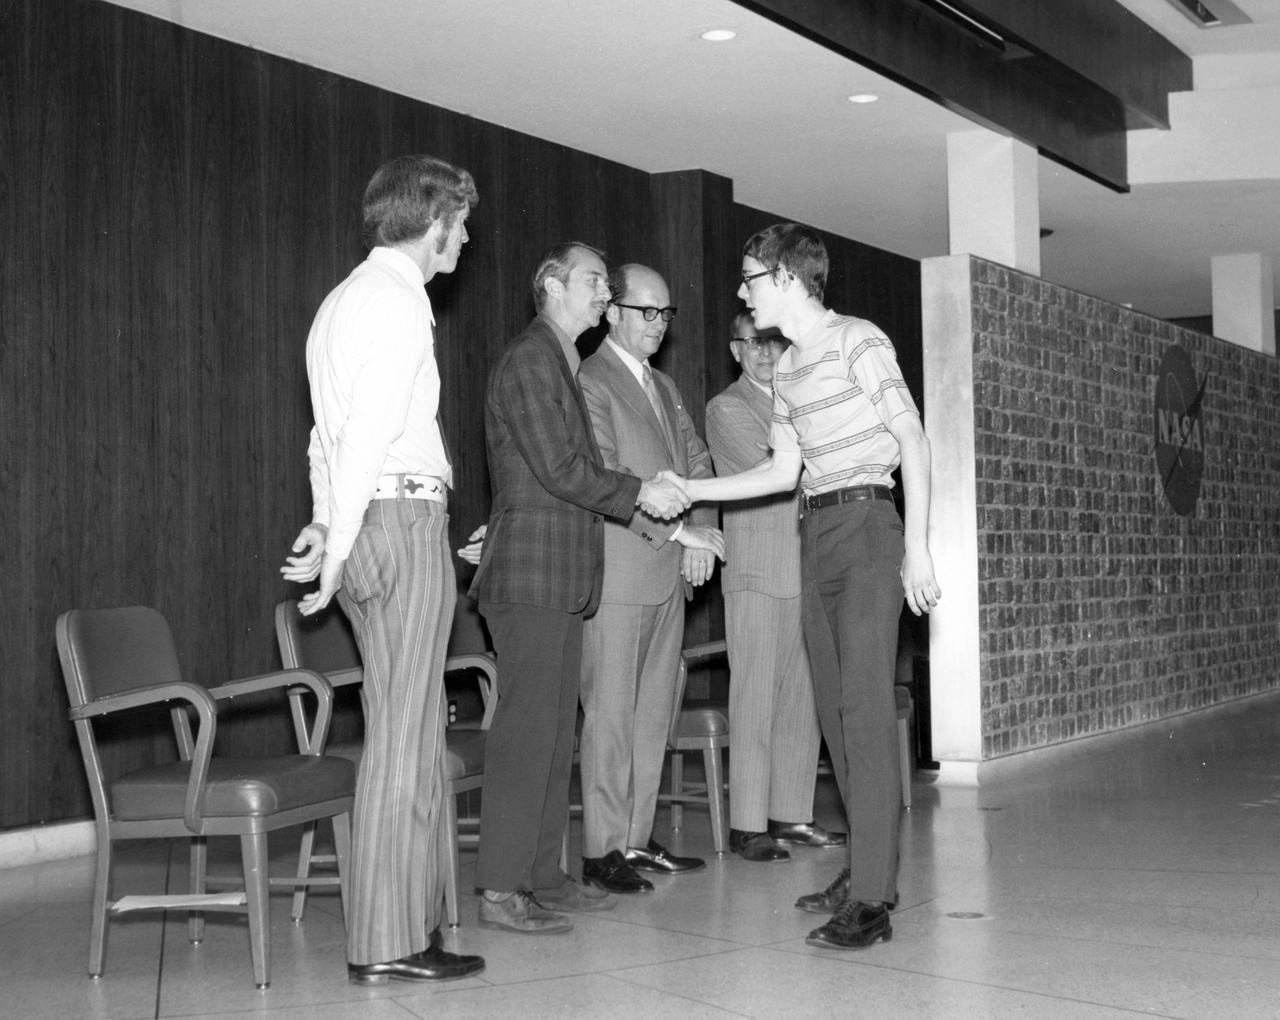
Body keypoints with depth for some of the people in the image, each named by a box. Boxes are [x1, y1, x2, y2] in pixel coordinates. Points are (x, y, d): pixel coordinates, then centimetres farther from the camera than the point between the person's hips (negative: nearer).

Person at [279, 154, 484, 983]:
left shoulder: (347, 299, 20)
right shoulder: (398, 303, -10)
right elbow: (369, 433, -17)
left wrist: (329, 524, 17)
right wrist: (340, 545, -14)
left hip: (366, 525, 10)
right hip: (402, 517, -10)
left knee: (403, 735, 13)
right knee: (406, 741, -6)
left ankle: (403, 920, 20)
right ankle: (389, 943, -1)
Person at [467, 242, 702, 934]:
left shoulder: (560, 365, 22)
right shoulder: (528, 361, -10)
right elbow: (558, 469, -16)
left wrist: (634, 512, 14)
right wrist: (639, 494, -8)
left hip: (560, 579, 10)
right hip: (529, 573, -10)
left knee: (554, 730, 10)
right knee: (525, 728, -10)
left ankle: (542, 876, 15)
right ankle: (501, 890, -7)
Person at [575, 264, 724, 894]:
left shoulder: (664, 387, 21)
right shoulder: (589, 382, -6)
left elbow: (696, 462, 18)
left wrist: (701, 533, 1)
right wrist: (675, 529, -14)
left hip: (672, 574, 8)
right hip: (618, 574, -8)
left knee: (653, 711, 9)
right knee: (611, 712, -5)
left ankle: (637, 838, 15)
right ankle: (602, 850, -1)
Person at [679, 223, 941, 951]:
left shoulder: (858, 342, -6)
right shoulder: (787, 369, 17)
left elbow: (914, 443, -9)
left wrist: (917, 548, -15)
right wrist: (691, 490, 15)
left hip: (867, 524, -8)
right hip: (816, 535, 8)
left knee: (866, 705, -12)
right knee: (836, 709, 7)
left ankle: (873, 898, -13)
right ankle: (870, 870, 16)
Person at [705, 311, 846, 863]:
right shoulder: (727, 408, 0)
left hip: (804, 568, 7)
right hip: (757, 573, -6)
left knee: (801, 699, 7)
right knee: (755, 701, -6)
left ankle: (790, 815, 14)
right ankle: (747, 826, -2)